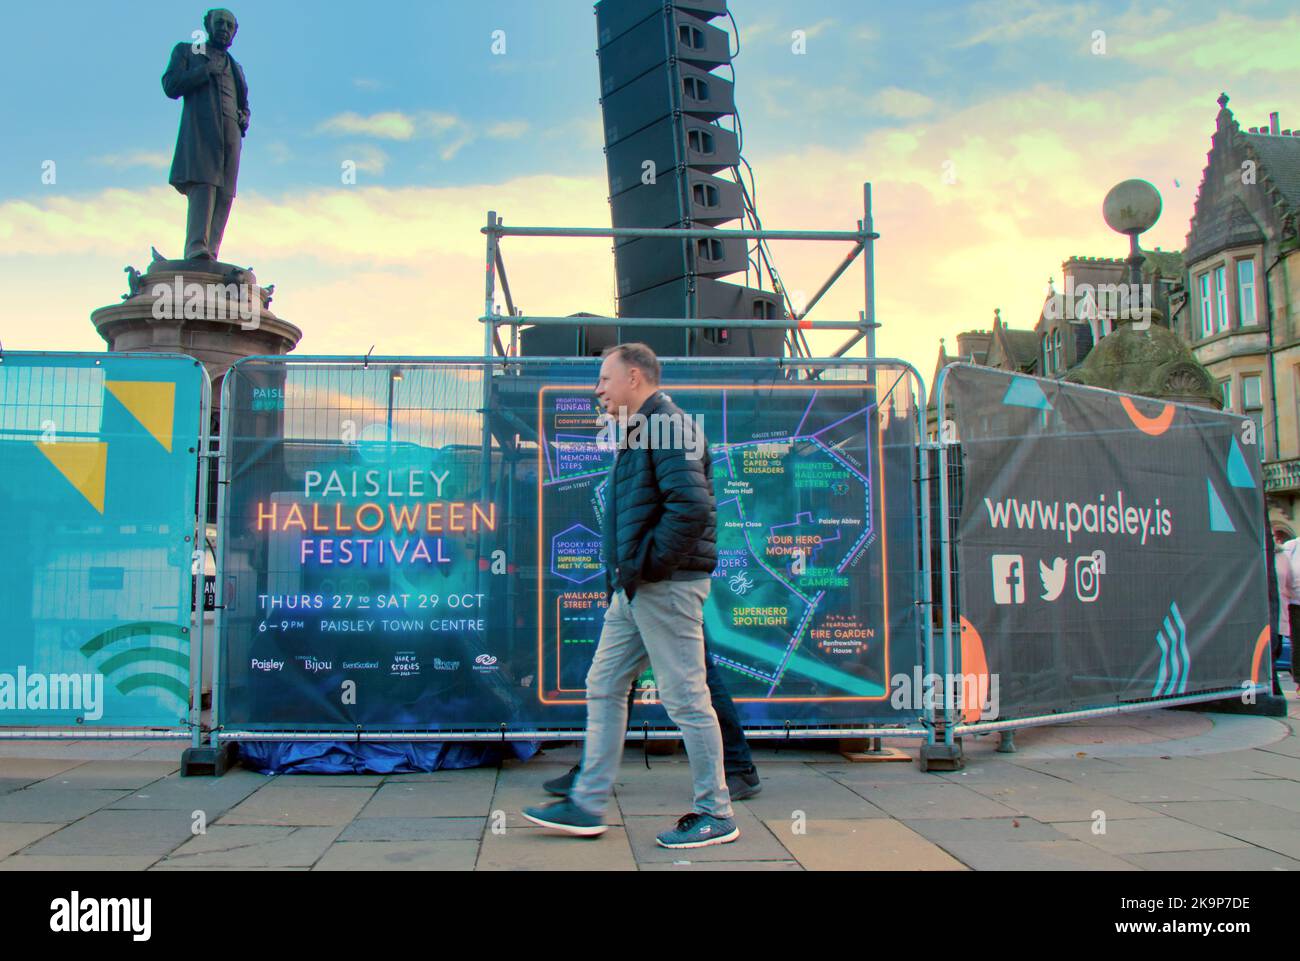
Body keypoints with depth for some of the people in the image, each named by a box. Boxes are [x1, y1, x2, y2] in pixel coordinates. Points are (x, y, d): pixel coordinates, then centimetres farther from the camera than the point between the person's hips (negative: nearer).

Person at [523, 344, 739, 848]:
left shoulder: (669, 426, -12)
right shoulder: (639, 431, 19)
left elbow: (692, 507, -24)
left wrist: (648, 564, -19)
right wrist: (622, 571, 13)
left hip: (666, 586, -10)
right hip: (634, 589, 10)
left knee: (685, 698, -2)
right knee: (604, 687, 12)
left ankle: (715, 815, 11)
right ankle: (588, 805, 20)